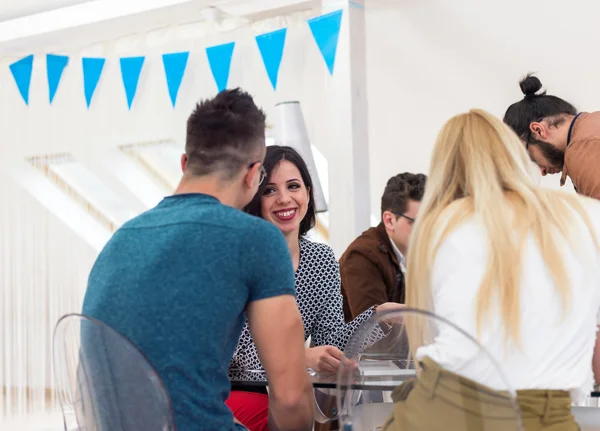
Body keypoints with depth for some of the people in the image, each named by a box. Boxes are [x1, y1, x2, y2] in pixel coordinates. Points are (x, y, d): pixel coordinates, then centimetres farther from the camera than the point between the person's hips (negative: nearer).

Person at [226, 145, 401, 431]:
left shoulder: (323, 259, 4)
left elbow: (329, 341, 0)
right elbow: (243, 349, -21)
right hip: (228, 394, -5)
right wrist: (302, 357, -38)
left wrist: (378, 314, -16)